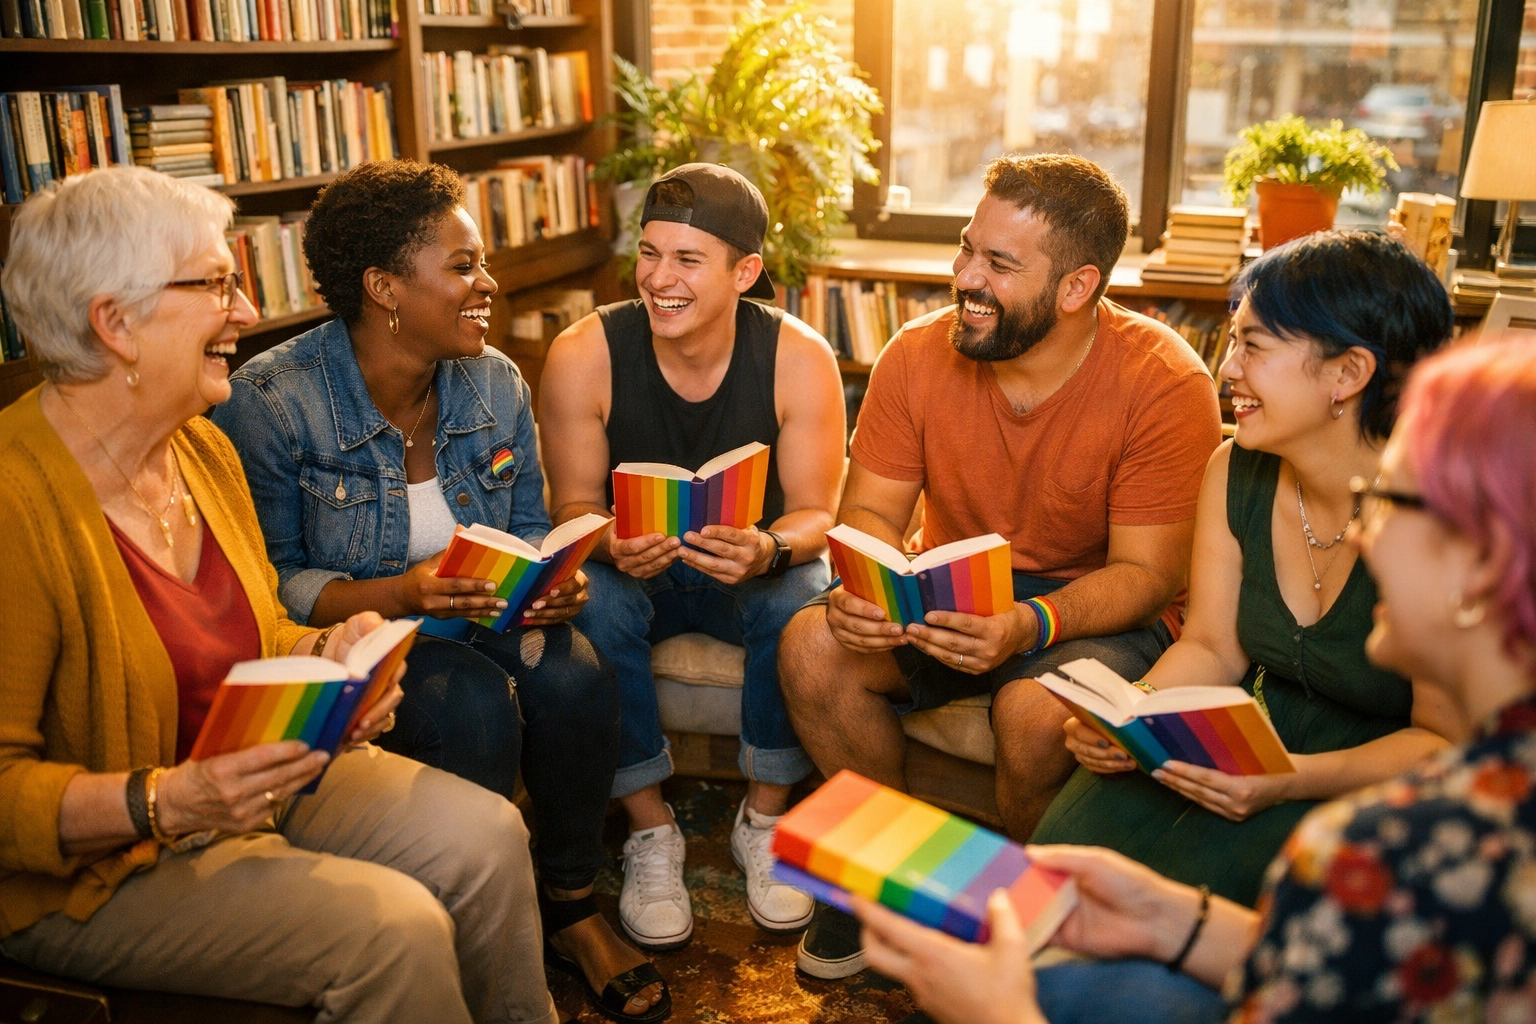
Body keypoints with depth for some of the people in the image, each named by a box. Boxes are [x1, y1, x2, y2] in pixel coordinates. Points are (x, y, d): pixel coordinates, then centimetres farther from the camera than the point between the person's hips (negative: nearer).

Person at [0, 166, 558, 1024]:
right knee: (394, 927, -22)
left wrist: (329, 655, -7)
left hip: (252, 780, 8)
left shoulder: (204, 450, 4)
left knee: (485, 834, -7)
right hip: (96, 868, -8)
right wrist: (170, 801, -34)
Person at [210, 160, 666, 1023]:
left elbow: (531, 529, 9)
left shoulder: (496, 384, 0)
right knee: (476, 700, -31)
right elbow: (273, 582, -14)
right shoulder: (272, 402, -15)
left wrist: (555, 580, -15)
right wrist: (401, 595, -29)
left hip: (484, 620, 5)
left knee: (577, 677, -24)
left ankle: (573, 905, -1)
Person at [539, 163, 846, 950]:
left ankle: (764, 820, -7)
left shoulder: (799, 359, -17)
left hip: (750, 569, 0)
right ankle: (649, 829, -11)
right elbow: (573, 505, -10)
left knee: (803, 601, -32)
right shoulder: (583, 355, -17)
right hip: (631, 568, 0)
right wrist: (613, 545, -34)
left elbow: (815, 511, -13)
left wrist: (770, 550, -37)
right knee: (593, 604, -32)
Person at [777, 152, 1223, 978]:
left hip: (1103, 610, -3)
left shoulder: (1165, 384, -19)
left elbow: (1146, 573, -19)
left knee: (1037, 710, -35)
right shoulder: (919, 355, -8)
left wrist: (1031, 625, -38)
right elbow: (871, 511, -3)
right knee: (813, 647, -21)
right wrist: (859, 587, -27)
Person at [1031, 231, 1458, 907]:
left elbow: (1447, 740, -15)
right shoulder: (1235, 471, -2)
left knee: (1184, 888, -27)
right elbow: (1212, 648, 3)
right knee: (1071, 843, -19)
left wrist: (1292, 781, -29)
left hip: (1374, 772, -5)